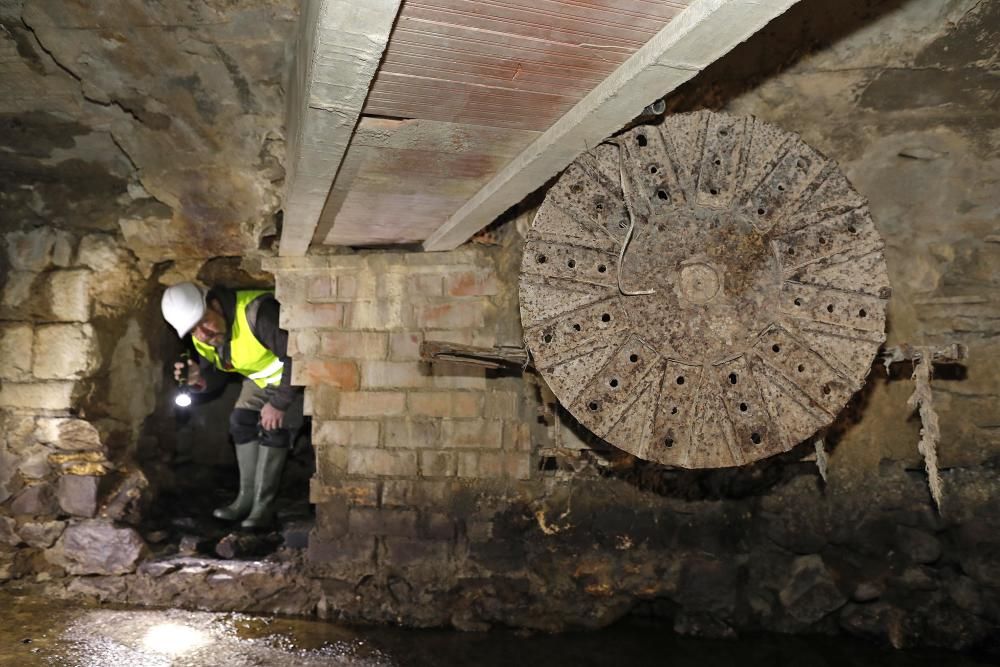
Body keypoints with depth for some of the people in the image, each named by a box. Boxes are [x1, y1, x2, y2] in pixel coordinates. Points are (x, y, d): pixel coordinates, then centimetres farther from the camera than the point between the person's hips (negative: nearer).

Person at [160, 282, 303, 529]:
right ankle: (247, 497, 10)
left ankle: (264, 505, -9)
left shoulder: (257, 313, -39)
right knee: (241, 421, -1)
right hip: (261, 377, 8)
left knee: (273, 427, -19)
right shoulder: (203, 340, -12)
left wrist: (279, 402, -30)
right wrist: (199, 379, -24)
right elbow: (215, 375, 1)